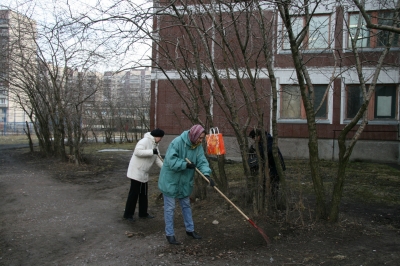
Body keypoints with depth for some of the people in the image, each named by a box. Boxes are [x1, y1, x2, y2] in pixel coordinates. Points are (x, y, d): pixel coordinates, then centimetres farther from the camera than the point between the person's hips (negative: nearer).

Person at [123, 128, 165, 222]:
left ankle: (143, 213, 26)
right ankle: (128, 214, 9)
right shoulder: (145, 141, -17)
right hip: (136, 171, -9)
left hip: (144, 173, 9)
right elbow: (137, 152, -30)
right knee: (134, 193, -2)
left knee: (144, 193, 15)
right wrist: (151, 152, -31)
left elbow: (157, 159, 12)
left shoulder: (155, 145, 12)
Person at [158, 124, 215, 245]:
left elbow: (202, 161, -11)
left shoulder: (198, 146, -5)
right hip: (170, 180, -7)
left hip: (185, 181, 7)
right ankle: (170, 234, 15)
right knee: (170, 208, 3)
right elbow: (171, 160, -29)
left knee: (186, 205, 19)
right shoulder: (177, 142, -25)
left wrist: (207, 174, -27)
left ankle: (190, 229, 34)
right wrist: (186, 165, -28)